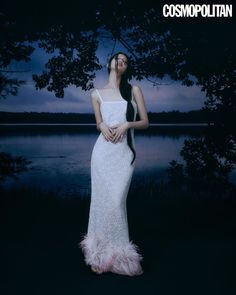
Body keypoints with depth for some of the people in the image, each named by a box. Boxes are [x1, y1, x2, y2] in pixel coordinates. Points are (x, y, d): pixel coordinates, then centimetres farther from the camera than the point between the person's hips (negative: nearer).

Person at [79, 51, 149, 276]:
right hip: (103, 151, 2)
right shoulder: (97, 94, 10)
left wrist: (127, 124, -13)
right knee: (101, 200, 3)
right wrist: (102, 126, -6)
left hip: (125, 152, -1)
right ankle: (100, 252, 18)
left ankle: (116, 251, 12)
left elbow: (145, 122, 5)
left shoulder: (134, 90, 6)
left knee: (116, 201, -7)